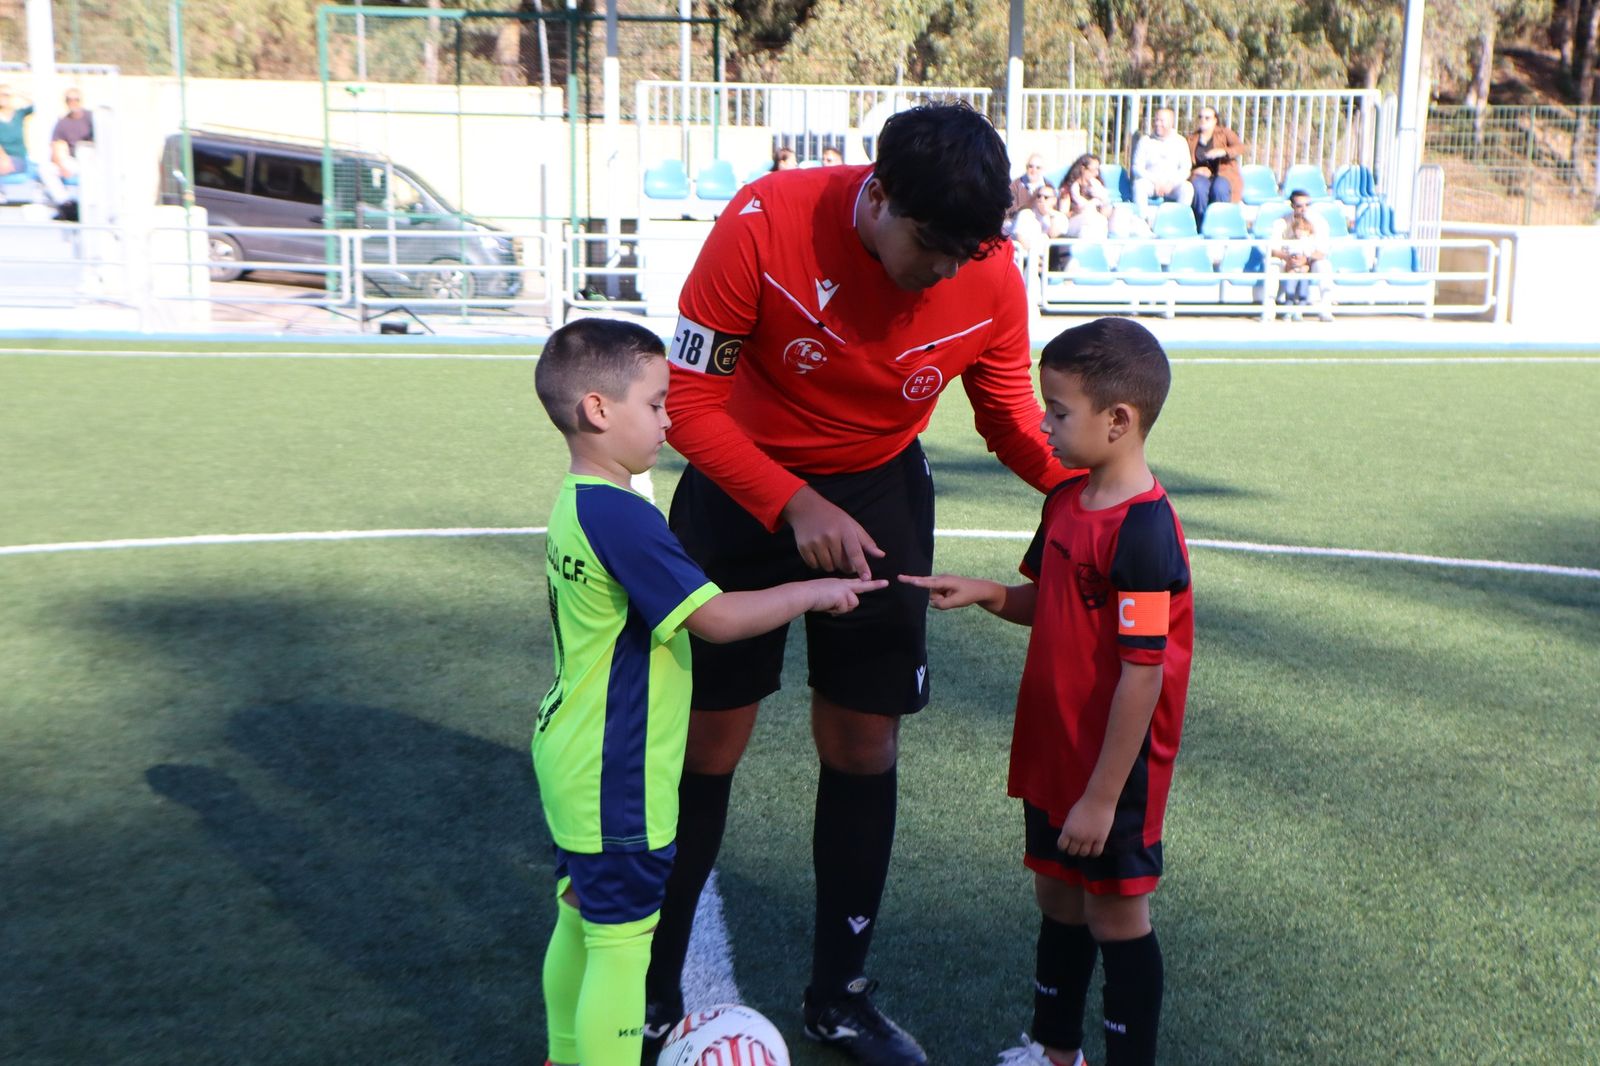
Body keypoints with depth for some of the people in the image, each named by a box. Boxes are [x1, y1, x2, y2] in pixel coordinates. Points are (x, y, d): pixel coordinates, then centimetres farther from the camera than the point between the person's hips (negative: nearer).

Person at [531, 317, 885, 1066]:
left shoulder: (574, 506, 7)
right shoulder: (620, 517, -24)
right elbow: (715, 618, -25)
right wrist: (814, 592, -14)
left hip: (574, 765, 10)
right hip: (615, 781, -10)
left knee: (580, 920, 21)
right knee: (621, 943, 1)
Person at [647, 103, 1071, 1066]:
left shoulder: (991, 277, -18)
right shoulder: (764, 224, -27)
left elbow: (1012, 417, -2)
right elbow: (688, 398, -20)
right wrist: (792, 504, -30)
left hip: (881, 494, 2)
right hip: (745, 484, -2)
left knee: (864, 747, 5)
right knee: (705, 746, 3)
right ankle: (652, 987, 25)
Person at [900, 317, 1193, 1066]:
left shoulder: (1142, 532, -24)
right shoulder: (1067, 502, 4)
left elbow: (1143, 674, -24)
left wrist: (1103, 795, -21)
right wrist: (983, 593, -3)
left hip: (1113, 768, -9)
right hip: (1053, 753, 9)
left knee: (1115, 912, 6)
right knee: (1058, 895, 21)